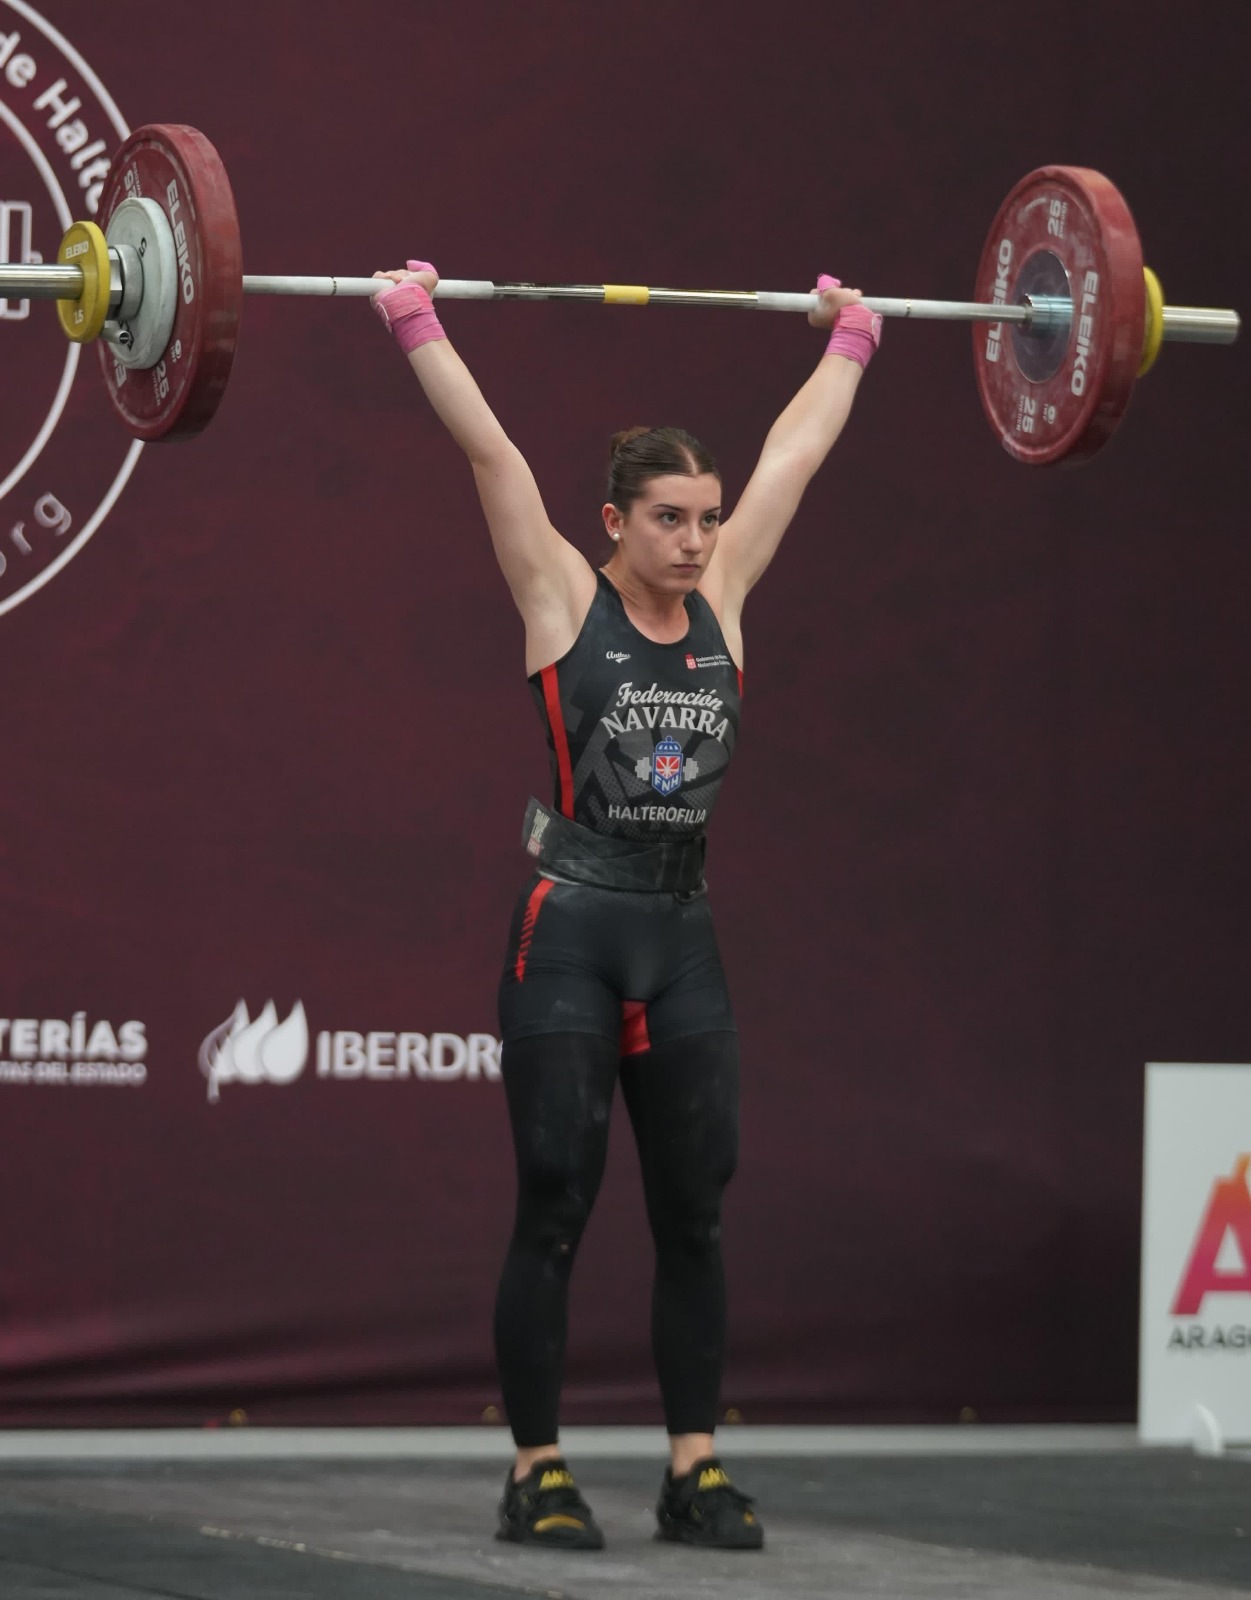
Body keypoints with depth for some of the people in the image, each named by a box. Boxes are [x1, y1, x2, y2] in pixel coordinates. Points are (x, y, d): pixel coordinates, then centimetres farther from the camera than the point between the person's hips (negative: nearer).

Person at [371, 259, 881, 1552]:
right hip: (571, 930, -5)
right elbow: (487, 448, -7)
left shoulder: (721, 600, 7)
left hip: (683, 938, 5)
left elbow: (794, 453, 16)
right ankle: (536, 1476, 6)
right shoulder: (564, 600, -4)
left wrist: (848, 341, 23)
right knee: (555, 1213, -1)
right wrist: (416, 324, -8)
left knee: (694, 1218, 6)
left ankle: (694, 1471, 13)